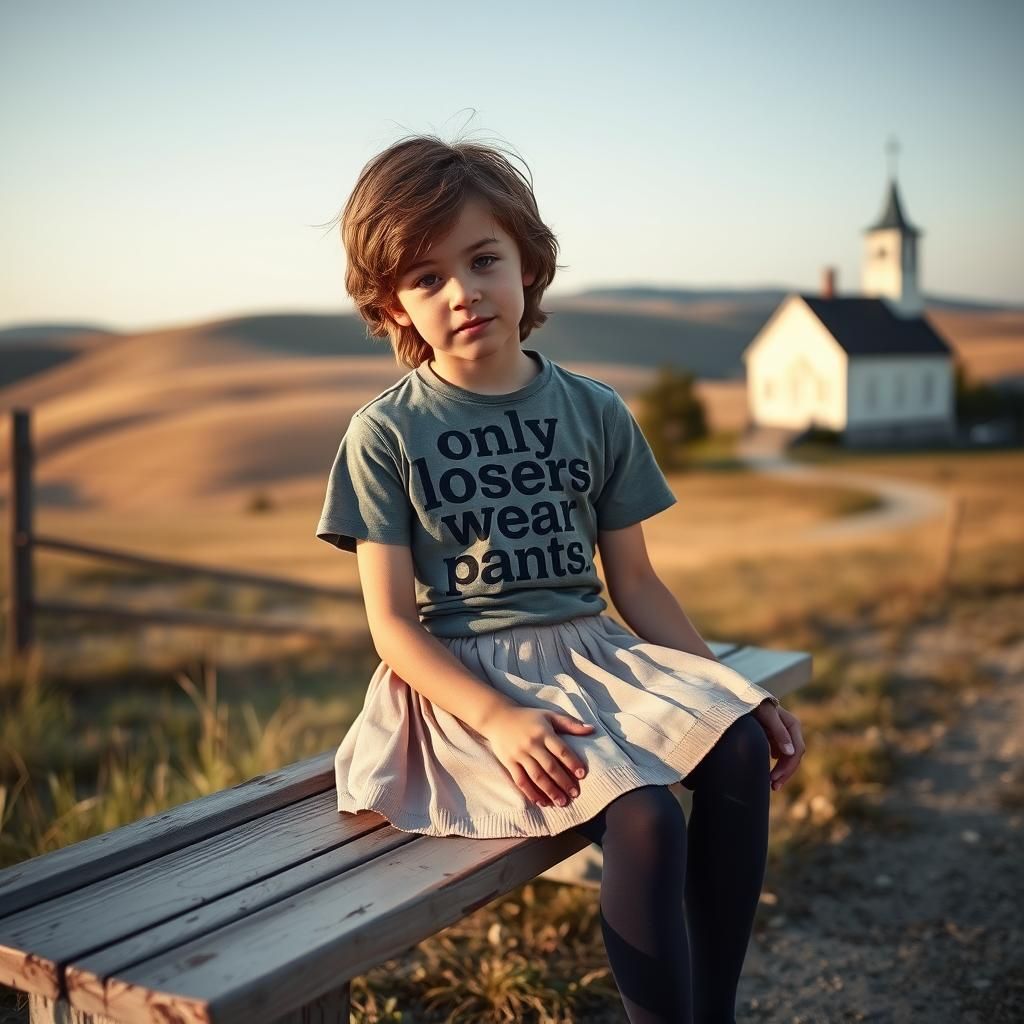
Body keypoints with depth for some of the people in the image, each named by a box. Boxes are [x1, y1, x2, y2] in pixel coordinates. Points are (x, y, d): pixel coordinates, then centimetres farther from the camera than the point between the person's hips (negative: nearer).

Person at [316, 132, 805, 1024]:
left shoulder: (596, 412, 7)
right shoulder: (385, 433, -4)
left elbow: (636, 585, 10)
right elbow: (394, 623, -7)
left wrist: (730, 685, 0)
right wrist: (499, 719, -22)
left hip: (592, 650, 5)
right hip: (467, 681, -4)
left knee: (740, 746, -21)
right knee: (644, 816, -27)